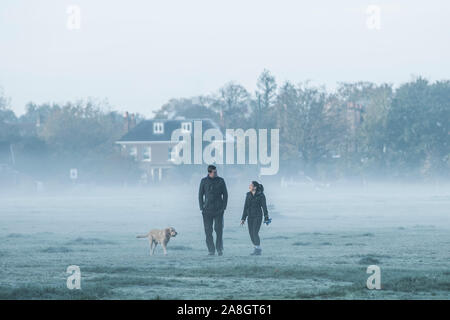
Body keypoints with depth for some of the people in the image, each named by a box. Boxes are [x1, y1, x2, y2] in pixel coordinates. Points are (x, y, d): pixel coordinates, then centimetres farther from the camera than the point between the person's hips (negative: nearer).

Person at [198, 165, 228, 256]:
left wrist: (224, 207, -1)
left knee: (219, 229, -6)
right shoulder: (204, 181, 4)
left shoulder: (220, 181, 3)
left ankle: (219, 249, 4)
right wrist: (201, 208, 0)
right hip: (207, 210, 1)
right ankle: (211, 250, 3)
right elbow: (200, 195, 8)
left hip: (219, 210, -1)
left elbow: (225, 194, 7)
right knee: (208, 230, -2)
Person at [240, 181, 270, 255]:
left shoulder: (261, 195, -9)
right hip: (250, 217, 6)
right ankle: (257, 249, 21)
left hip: (258, 216, -6)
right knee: (251, 234, 4)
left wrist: (266, 218, -6)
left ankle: (258, 250, -4)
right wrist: (243, 218, 6)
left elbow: (264, 207, -7)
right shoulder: (248, 195, 6)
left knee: (255, 233, -15)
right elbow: (246, 207, 9)